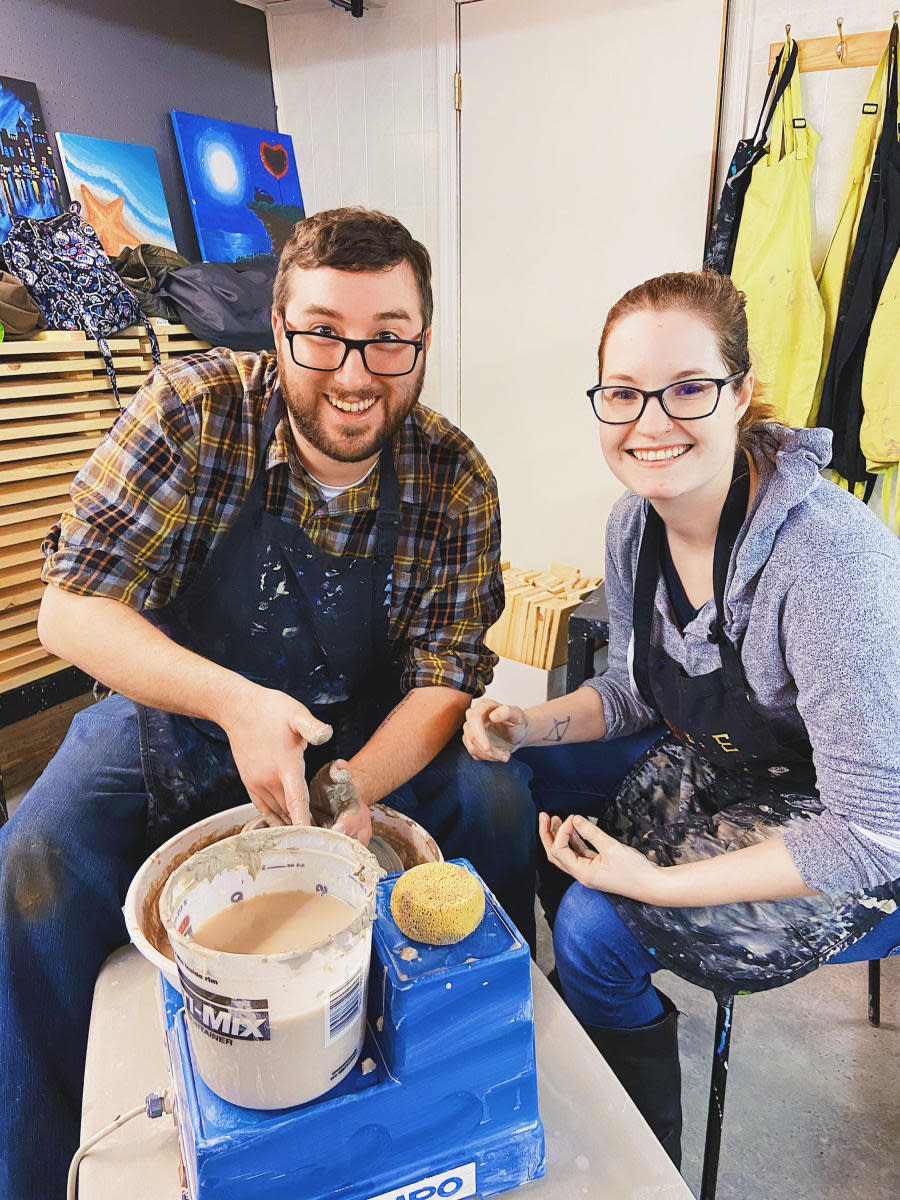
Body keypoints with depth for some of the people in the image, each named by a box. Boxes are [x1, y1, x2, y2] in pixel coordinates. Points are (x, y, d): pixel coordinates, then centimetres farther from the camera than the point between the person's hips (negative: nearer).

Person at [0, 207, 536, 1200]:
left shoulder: (457, 483, -11)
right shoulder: (192, 411, -17)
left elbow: (444, 678, -11)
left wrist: (355, 790, -31)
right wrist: (234, 701, -34)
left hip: (371, 744, 1)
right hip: (171, 721, 0)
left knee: (504, 818, -15)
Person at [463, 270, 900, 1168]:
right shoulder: (635, 522, -10)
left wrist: (660, 882, -26)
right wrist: (528, 727, -13)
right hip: (710, 770, 7)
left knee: (595, 924, -20)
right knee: (498, 776, 2)